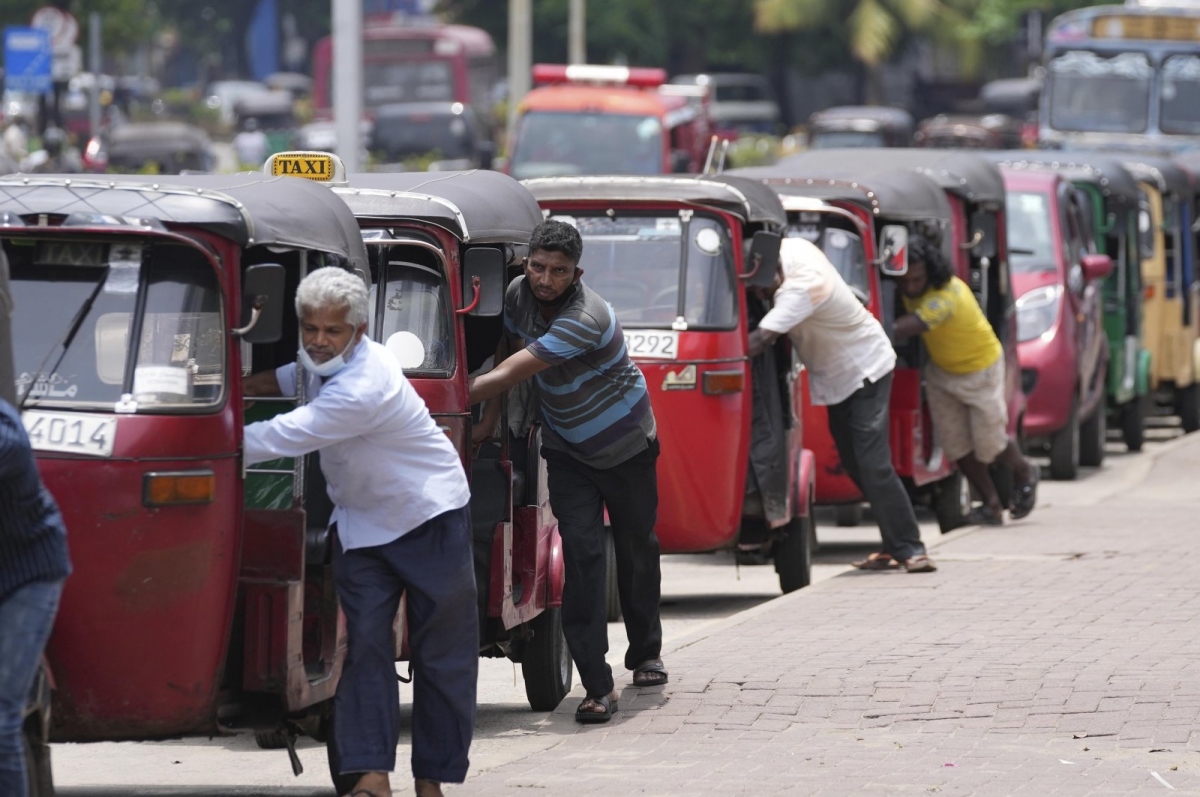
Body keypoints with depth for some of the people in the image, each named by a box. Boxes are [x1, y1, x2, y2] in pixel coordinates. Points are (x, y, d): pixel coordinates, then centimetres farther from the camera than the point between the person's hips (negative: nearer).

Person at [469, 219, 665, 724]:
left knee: (637, 550, 13)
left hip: (626, 445, -4)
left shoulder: (585, 319, -34)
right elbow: (509, 359, 6)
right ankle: (597, 686, -18)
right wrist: (491, 416, -7)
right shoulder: (519, 295, -12)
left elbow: (506, 377, -35)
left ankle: (645, 651, 40)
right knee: (582, 552, -13)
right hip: (567, 450, 4)